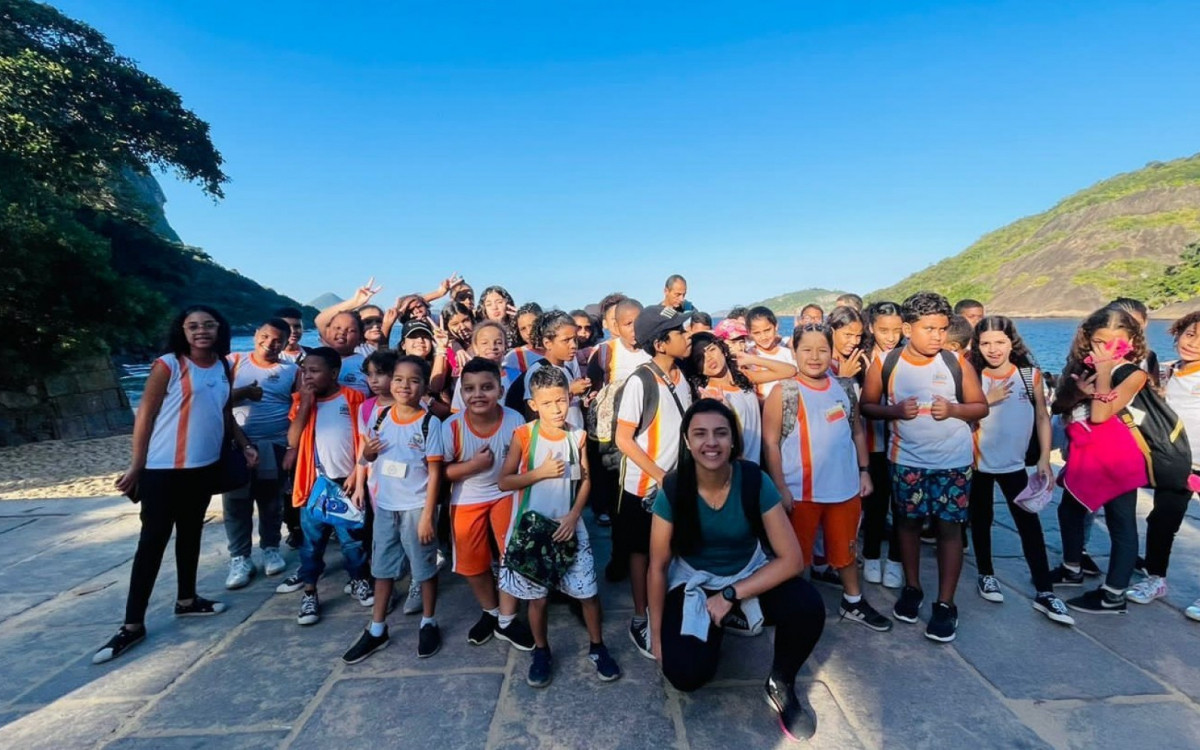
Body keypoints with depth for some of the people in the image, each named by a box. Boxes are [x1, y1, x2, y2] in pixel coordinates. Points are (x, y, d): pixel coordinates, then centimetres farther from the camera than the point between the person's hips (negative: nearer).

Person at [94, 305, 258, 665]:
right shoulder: (168, 365, -10)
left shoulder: (223, 368, 6)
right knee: (153, 540, 0)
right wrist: (136, 466, -10)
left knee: (191, 533, 17)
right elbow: (145, 415, -9)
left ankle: (187, 599, 33)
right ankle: (133, 624, 9)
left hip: (205, 466, 5)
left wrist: (245, 445, 6)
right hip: (164, 469, -5)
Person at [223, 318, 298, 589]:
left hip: (275, 447, 0)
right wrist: (242, 393, -20)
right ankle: (240, 558, 14)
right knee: (236, 502, 3)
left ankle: (271, 549, 27)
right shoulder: (234, 362, 3)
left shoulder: (292, 371, 2)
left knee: (271, 501, 11)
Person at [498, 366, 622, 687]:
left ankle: (597, 648, 29)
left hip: (568, 526, 1)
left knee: (588, 592, 6)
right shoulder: (523, 435, -9)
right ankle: (542, 653, 33)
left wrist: (574, 514, -9)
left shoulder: (578, 436, -3)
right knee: (537, 597, 11)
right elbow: (504, 482, -8)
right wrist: (540, 472, -19)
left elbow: (586, 480, 3)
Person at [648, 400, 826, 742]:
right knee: (686, 673, -20)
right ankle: (712, 629, 17)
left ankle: (781, 684, 3)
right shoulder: (672, 491, -20)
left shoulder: (755, 482, -21)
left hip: (749, 573, 1)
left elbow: (792, 558, -19)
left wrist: (731, 594, -22)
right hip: (693, 580, 0)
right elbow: (658, 567, -9)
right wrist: (657, 634, -5)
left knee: (808, 608, -28)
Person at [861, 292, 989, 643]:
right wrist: (895, 410, -19)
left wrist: (953, 409, -19)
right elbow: (867, 406, 0)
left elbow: (981, 407, 1)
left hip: (953, 461, 0)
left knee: (949, 528, 4)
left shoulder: (957, 364, -6)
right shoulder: (885, 364, -8)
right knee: (908, 522, 13)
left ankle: (945, 604, 16)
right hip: (907, 460, 1)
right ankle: (911, 588, 32)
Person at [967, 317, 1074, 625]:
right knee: (981, 520, 13)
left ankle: (1044, 592, 9)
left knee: (1030, 524, 1)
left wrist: (1044, 459, -2)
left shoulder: (1031, 375, -4)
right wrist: (987, 400, -22)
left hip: (1014, 463, 1)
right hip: (978, 462, 0)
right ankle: (986, 575, 30)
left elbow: (1042, 417, 1)